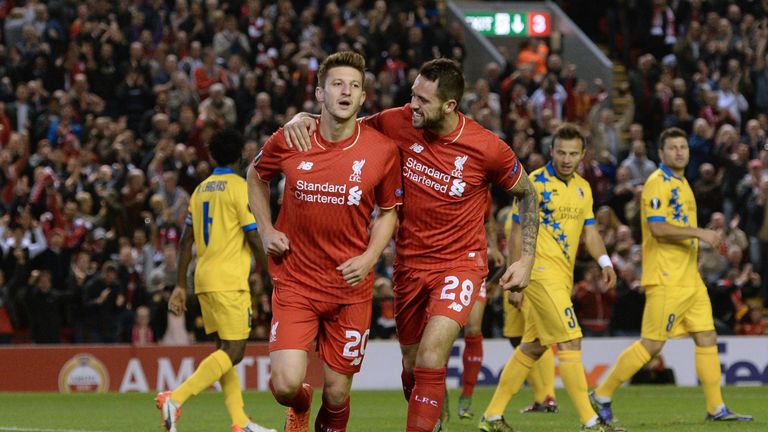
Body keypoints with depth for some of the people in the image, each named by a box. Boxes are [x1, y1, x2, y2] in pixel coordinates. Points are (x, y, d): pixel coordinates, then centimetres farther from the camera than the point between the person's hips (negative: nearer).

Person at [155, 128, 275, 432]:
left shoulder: (201, 189, 14)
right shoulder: (239, 187, -7)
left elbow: (186, 241, 12)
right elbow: (254, 238, -12)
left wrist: (180, 286, 14)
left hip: (205, 280, 8)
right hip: (229, 281, -8)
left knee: (225, 350, 11)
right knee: (233, 352, -9)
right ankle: (175, 398, -23)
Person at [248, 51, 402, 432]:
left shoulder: (383, 150, -6)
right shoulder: (288, 142, -6)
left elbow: (388, 212, 8)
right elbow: (256, 176, 16)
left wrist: (370, 257, -8)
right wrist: (265, 229, 4)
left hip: (351, 285, 1)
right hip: (295, 280, 0)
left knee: (337, 393, 2)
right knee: (286, 384, -14)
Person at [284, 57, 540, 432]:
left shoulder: (487, 148, -16)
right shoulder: (399, 123, -10)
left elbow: (527, 193, 1)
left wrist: (526, 259, -3)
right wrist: (303, 118, -16)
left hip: (460, 262, -4)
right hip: (410, 262, 4)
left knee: (430, 360, -23)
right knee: (412, 369, 13)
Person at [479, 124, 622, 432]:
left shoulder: (583, 188, 13)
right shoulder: (535, 183, -9)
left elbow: (590, 232, 16)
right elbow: (517, 234, -9)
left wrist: (604, 261, -3)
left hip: (562, 277, 8)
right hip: (541, 273, -8)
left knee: (533, 347, 12)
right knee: (570, 342, -13)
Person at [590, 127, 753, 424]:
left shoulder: (681, 184, 18)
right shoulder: (658, 183, -11)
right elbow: (657, 228, -21)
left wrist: (695, 249, 16)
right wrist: (699, 233, -23)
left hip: (689, 277, 9)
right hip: (666, 278, -9)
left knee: (707, 339, 5)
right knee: (651, 344, -8)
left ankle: (716, 408, 7)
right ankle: (602, 395, 1)